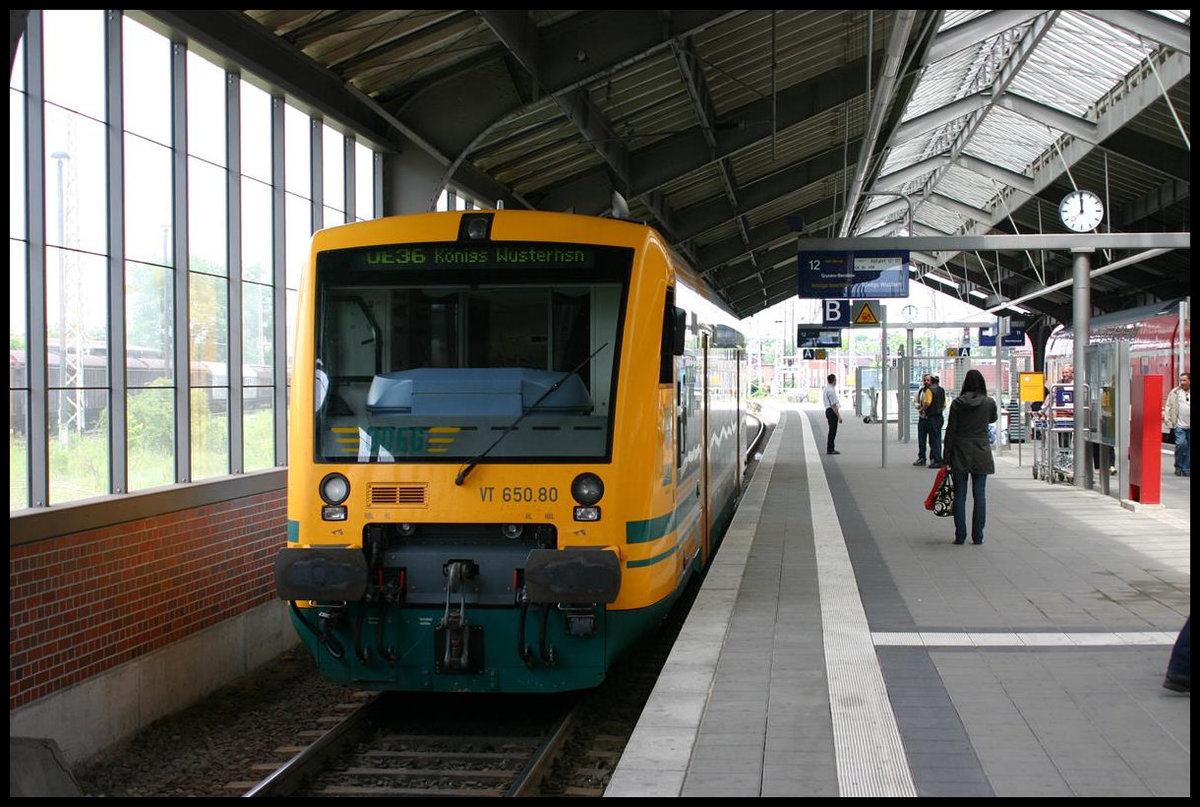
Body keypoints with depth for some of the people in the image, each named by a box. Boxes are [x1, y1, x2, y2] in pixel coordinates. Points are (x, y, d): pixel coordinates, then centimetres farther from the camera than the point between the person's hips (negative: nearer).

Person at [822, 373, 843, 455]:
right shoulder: (831, 390, -20)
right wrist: (839, 417, -21)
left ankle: (830, 449, 22)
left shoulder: (826, 389, 12)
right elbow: (833, 405, -22)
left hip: (828, 410, 10)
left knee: (832, 430, 16)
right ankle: (830, 449, -3)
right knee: (832, 431, -5)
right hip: (832, 411, -10)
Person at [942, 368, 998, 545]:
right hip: (981, 454, 1)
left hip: (960, 454, -1)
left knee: (960, 495, 5)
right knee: (979, 495, 5)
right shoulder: (989, 403, -3)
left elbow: (950, 431, -5)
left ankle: (960, 536, 5)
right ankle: (978, 536, 6)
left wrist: (947, 455, 1)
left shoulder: (957, 403, -6)